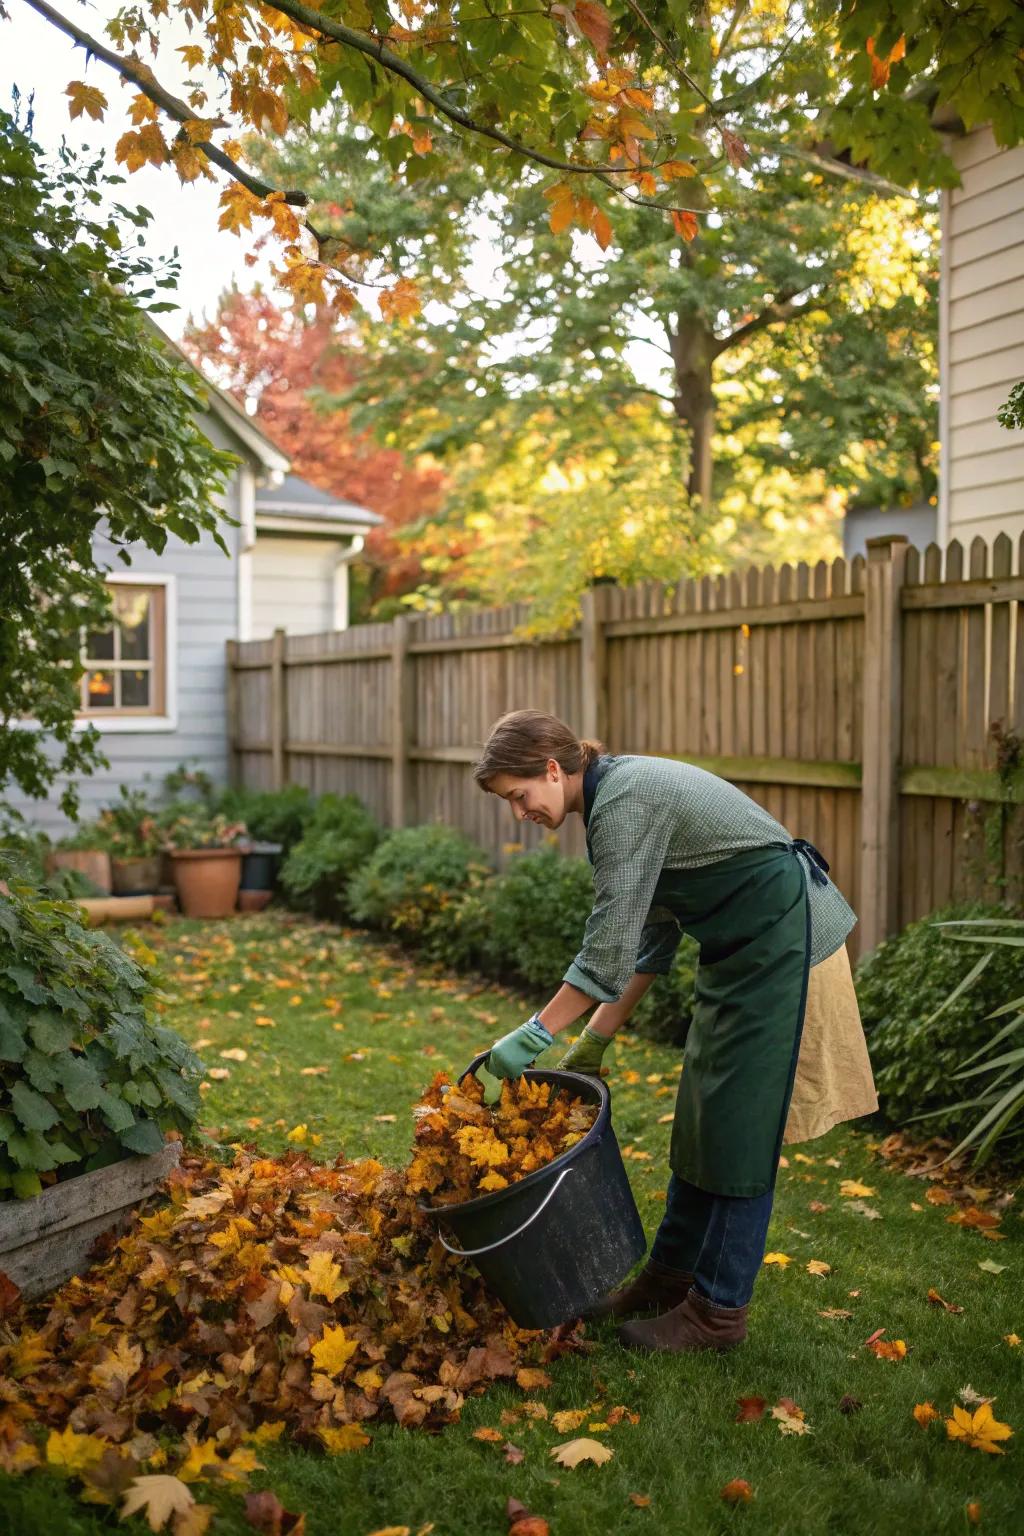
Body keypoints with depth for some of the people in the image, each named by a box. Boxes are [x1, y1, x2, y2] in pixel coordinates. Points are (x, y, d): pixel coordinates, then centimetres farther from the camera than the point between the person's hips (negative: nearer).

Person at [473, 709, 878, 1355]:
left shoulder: (624, 799, -20)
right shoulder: (618, 793, 9)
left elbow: (610, 948, -22)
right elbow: (649, 935, 10)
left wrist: (534, 1034, -16)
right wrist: (595, 1040, 9)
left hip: (783, 939, -10)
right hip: (746, 947, 10)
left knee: (738, 1126, -2)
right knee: (704, 1117, 15)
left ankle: (719, 1311, 11)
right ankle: (672, 1275, 28)